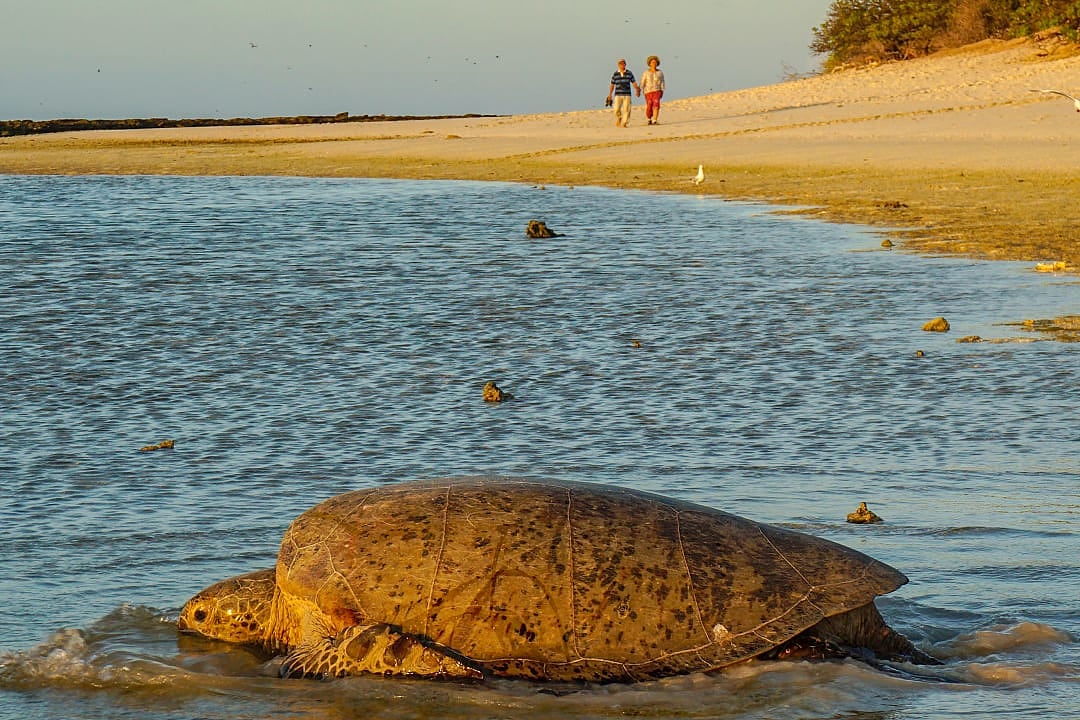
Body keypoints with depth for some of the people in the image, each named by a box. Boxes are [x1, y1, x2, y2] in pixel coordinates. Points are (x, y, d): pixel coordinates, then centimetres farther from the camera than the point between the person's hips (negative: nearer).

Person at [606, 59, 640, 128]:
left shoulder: (629, 73, 5)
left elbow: (634, 83, 5)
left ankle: (624, 124, 1)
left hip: (627, 95, 0)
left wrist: (637, 90, -12)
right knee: (617, 110, -9)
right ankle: (619, 118, 22)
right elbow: (612, 85, 7)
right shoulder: (615, 74, 5)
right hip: (618, 95, 0)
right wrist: (609, 95, 0)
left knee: (626, 110, -7)